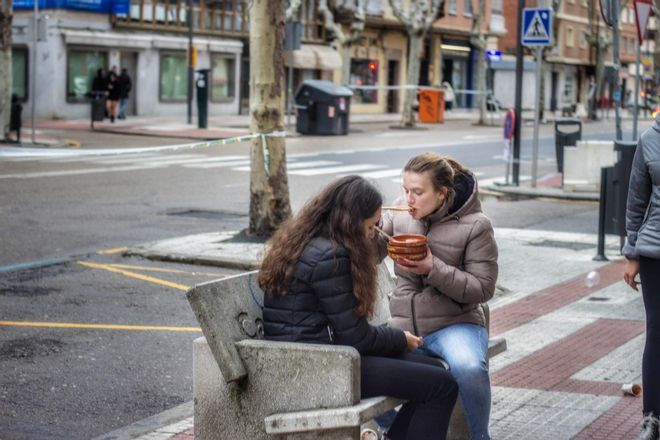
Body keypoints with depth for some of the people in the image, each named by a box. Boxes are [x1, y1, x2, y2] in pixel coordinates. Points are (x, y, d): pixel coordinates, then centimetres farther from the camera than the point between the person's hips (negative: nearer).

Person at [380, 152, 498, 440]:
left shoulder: (475, 226, -8)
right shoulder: (400, 213, 3)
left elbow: (483, 289, -9)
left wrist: (433, 269, -20)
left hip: (455, 323, -4)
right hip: (404, 324, 4)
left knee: (469, 368, -35)